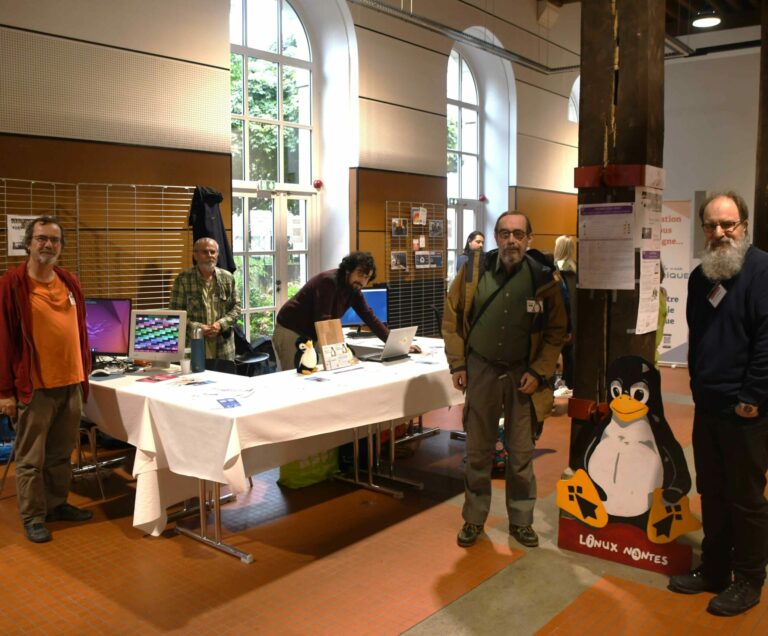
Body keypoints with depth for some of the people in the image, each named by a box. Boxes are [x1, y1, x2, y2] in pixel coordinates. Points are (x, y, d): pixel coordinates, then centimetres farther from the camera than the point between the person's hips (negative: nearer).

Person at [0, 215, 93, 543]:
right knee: (32, 457, 6)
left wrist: (84, 373, 14)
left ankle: (57, 504, 32)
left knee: (62, 453, 17)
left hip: (71, 383, 6)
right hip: (34, 386, -5)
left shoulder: (70, 282, 9)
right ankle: (33, 516, 19)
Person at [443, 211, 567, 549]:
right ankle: (474, 519, 26)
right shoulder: (473, 270, -7)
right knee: (478, 451, 10)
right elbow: (452, 316, 1)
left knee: (522, 453, 10)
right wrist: (457, 364, -2)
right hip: (481, 369, 0)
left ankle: (521, 521, 27)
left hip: (522, 374, 0)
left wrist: (538, 372, -7)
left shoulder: (544, 277, -8)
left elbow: (555, 330, -1)